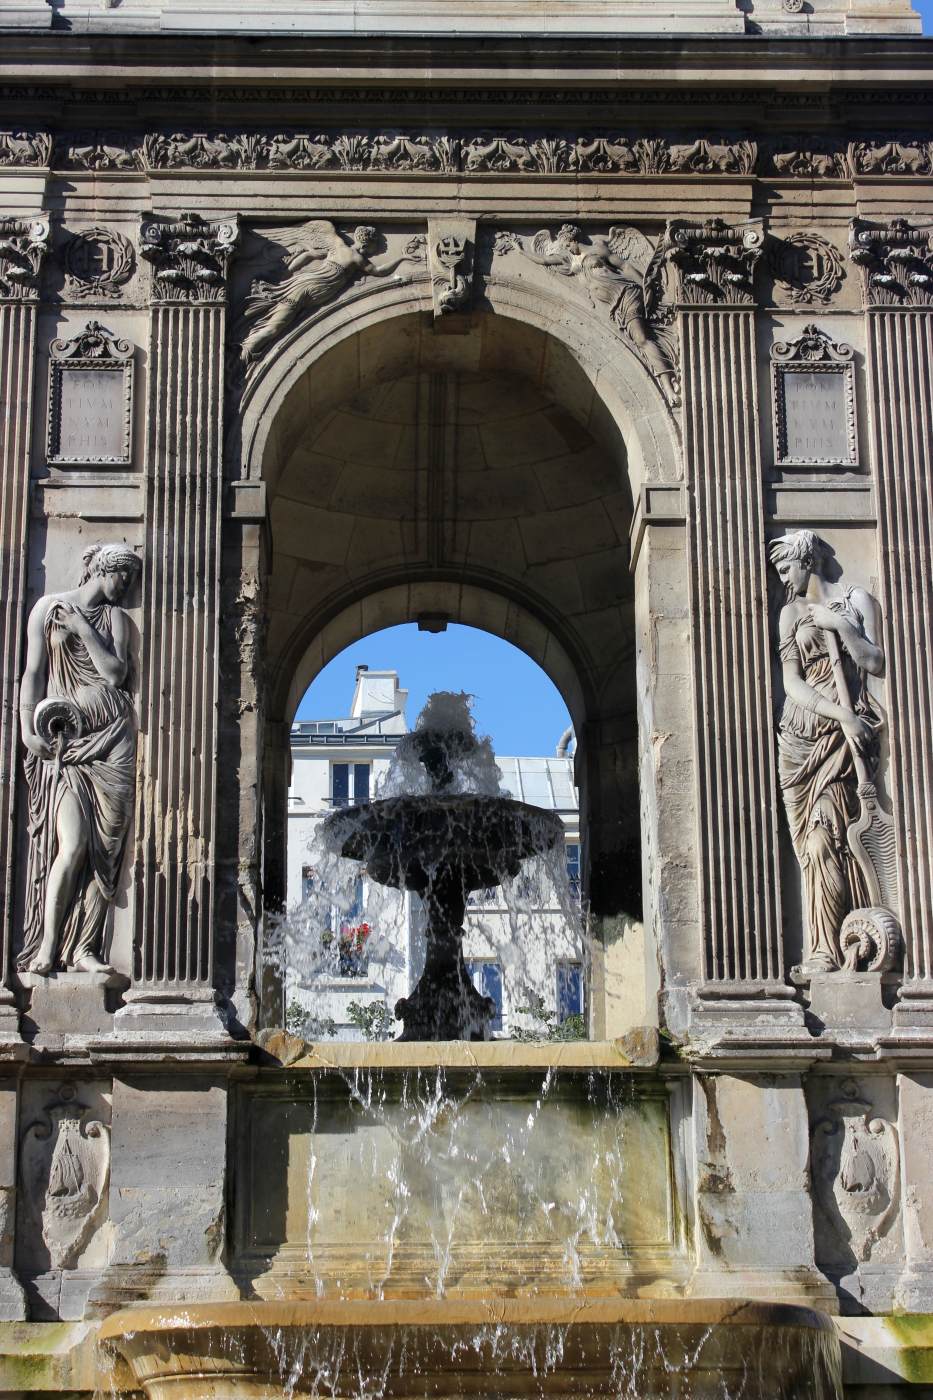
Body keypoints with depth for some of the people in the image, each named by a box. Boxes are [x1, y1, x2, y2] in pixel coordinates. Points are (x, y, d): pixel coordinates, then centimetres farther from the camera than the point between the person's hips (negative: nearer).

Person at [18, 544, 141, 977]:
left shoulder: (115, 617, 16)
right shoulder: (49, 607, 9)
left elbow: (115, 672, 3)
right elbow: (33, 672, 4)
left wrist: (82, 629, -2)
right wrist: (28, 728, -6)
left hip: (110, 735, 3)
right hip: (63, 738, -3)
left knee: (105, 847, -6)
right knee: (72, 845, -16)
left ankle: (83, 948, -2)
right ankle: (48, 947, -10)